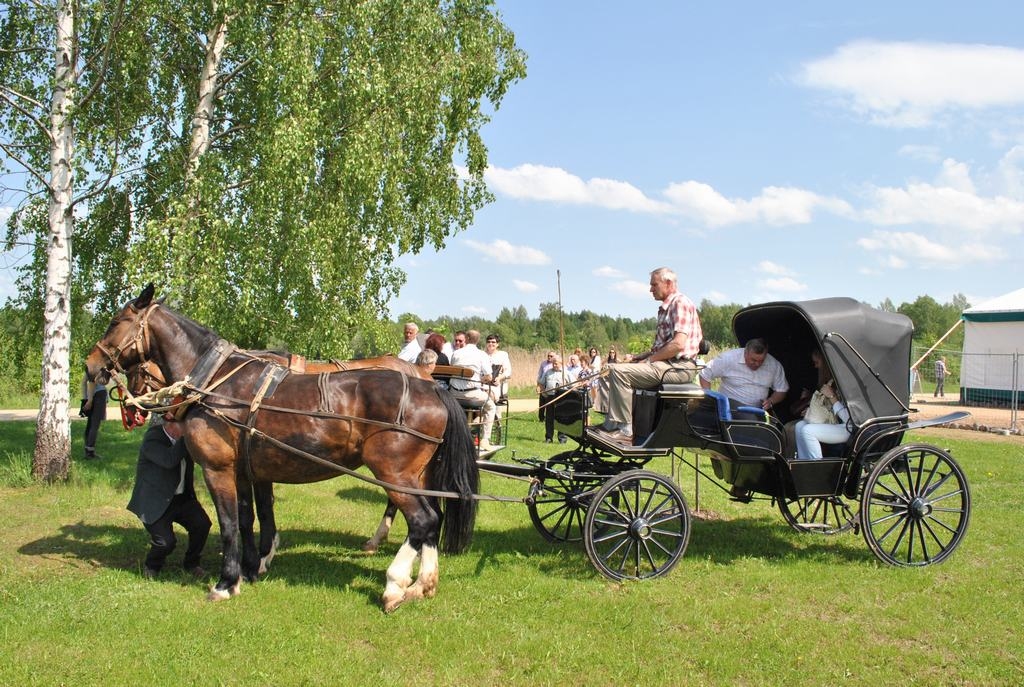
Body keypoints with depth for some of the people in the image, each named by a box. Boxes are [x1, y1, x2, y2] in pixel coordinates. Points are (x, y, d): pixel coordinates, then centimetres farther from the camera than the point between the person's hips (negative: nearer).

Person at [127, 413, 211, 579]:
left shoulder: (184, 437, 0)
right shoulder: (152, 440, -22)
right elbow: (169, 460, -40)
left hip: (182, 497, 6)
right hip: (155, 502, -6)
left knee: (202, 524, -13)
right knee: (166, 541, -17)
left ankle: (191, 563, 12)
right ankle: (151, 566, 17)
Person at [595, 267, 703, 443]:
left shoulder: (681, 303, -11)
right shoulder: (665, 308, 21)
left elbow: (678, 344, -22)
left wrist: (649, 360, -14)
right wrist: (639, 357, 10)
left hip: (680, 367, -11)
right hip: (666, 363, 11)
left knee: (619, 371, -21)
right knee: (616, 368, 16)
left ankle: (626, 430, -19)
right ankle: (612, 424, 10)